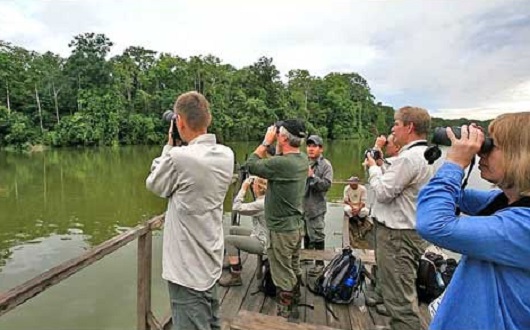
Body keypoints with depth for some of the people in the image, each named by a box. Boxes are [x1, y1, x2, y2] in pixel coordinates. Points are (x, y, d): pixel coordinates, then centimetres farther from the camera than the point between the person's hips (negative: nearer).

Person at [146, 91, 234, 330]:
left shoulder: (178, 157, -24)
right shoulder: (226, 155, -4)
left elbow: (154, 185, -4)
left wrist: (168, 146, 2)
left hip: (188, 268, -7)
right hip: (211, 261, 7)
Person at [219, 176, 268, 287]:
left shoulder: (262, 203, -27)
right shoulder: (264, 199, 2)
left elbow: (237, 207, -25)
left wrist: (243, 188, -17)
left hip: (262, 242, -10)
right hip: (260, 235, 10)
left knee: (228, 240, -14)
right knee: (233, 230, 19)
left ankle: (235, 277, -6)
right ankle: (234, 262, 32)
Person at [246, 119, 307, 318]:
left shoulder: (281, 163, -27)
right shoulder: (302, 159, -1)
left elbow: (251, 165, -16)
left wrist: (266, 142, -10)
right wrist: (274, 145, 1)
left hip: (282, 229, -9)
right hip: (297, 225, 9)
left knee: (283, 276, 7)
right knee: (294, 270, 24)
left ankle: (284, 316, 23)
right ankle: (293, 309, 42)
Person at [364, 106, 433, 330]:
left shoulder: (409, 157, -21)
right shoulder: (423, 154, 12)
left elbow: (383, 192, -18)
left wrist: (373, 168, -4)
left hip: (397, 235, -11)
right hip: (411, 231, 11)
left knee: (400, 299, -3)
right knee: (405, 294, 24)